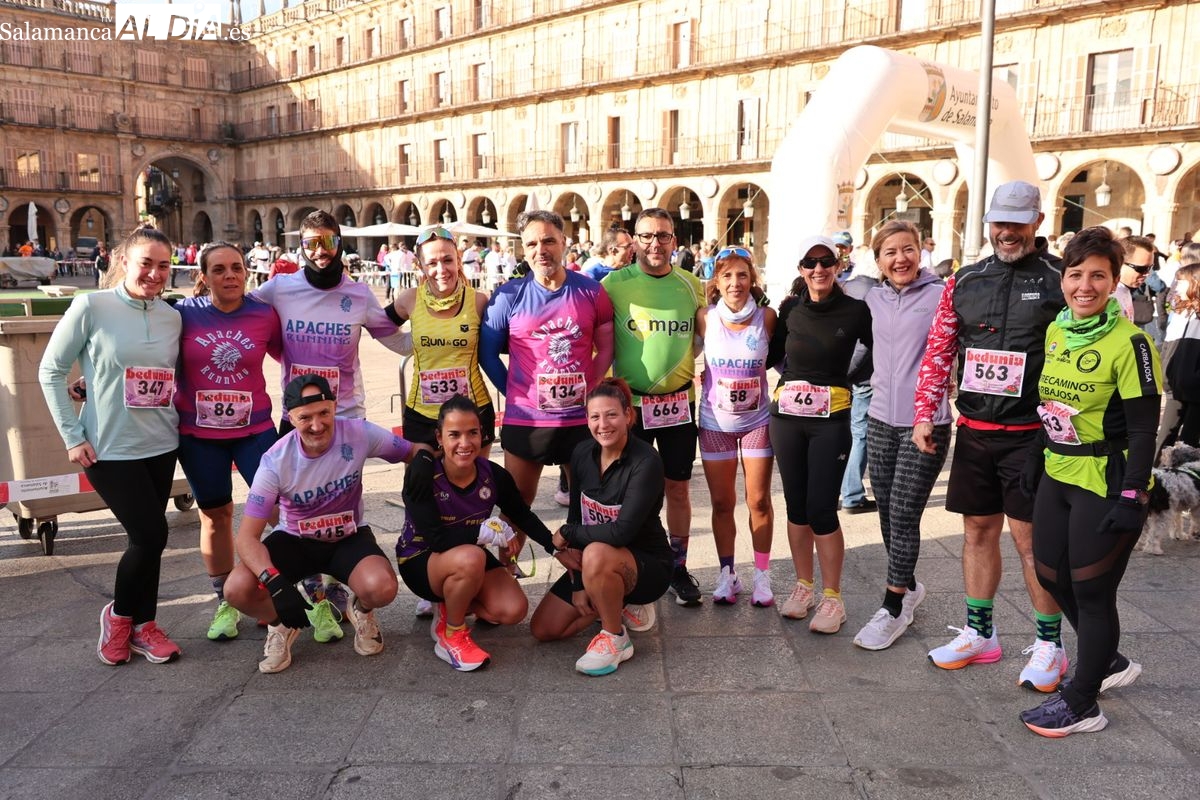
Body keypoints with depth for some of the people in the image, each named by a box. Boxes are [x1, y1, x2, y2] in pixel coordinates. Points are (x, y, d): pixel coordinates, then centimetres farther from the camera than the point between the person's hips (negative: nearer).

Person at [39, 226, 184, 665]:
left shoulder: (172, 317, 3)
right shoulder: (91, 307, -10)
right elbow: (51, 371, -5)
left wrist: (182, 421, 2)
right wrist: (72, 436, -8)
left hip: (162, 445, 5)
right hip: (110, 448, -4)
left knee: (147, 536, 11)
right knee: (150, 534, -7)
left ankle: (143, 625, 27)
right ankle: (118, 614, 20)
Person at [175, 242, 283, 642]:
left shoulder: (265, 315, -5)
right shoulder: (184, 313, -6)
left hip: (254, 429, -1)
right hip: (198, 434, 1)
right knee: (215, 514, 13)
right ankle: (226, 603, 30)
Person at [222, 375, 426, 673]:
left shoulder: (360, 434, -20)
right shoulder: (276, 461, -23)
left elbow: (415, 452, -5)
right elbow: (247, 536, -22)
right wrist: (275, 582, -39)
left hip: (349, 537, 0)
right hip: (294, 540, 0)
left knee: (381, 588, -32)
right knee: (237, 589, -27)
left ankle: (361, 611, 9)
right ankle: (283, 624, 10)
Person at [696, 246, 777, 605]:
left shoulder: (767, 316, -9)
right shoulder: (705, 318, -8)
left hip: (758, 419, 0)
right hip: (715, 421, 1)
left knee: (759, 501, 5)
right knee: (722, 503, 9)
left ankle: (762, 576, 20)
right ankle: (727, 574, 23)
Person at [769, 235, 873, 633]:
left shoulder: (855, 310, -5)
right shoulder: (790, 309, 4)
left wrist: (849, 376, -5)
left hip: (831, 418, -3)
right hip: (786, 414, 4)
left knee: (821, 508, -5)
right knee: (796, 504, 10)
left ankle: (832, 597, 11)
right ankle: (803, 587, 25)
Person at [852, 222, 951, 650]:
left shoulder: (941, 294, -7)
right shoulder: (873, 299, 9)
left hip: (925, 422, -5)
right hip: (881, 420, 5)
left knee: (903, 514, -4)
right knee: (887, 512, 12)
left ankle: (894, 608, 9)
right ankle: (908, 586, 33)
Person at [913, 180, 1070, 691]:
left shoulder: (1060, 280, -3)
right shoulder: (963, 282, 8)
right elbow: (938, 352, 8)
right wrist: (924, 414, 0)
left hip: (1030, 433, -4)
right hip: (974, 431, 4)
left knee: (1031, 538, 0)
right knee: (978, 531, 12)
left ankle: (1050, 644, 18)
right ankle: (979, 634, 26)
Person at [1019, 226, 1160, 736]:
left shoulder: (1129, 343, -16)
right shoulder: (1055, 331, 5)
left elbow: (1143, 428, -16)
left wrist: (1131, 497, -19)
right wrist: (1036, 460, 16)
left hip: (1105, 482, -8)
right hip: (1058, 477, 8)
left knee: (1091, 592, 3)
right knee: (1050, 576, 16)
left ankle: (1081, 704, 19)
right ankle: (1110, 663, 40)